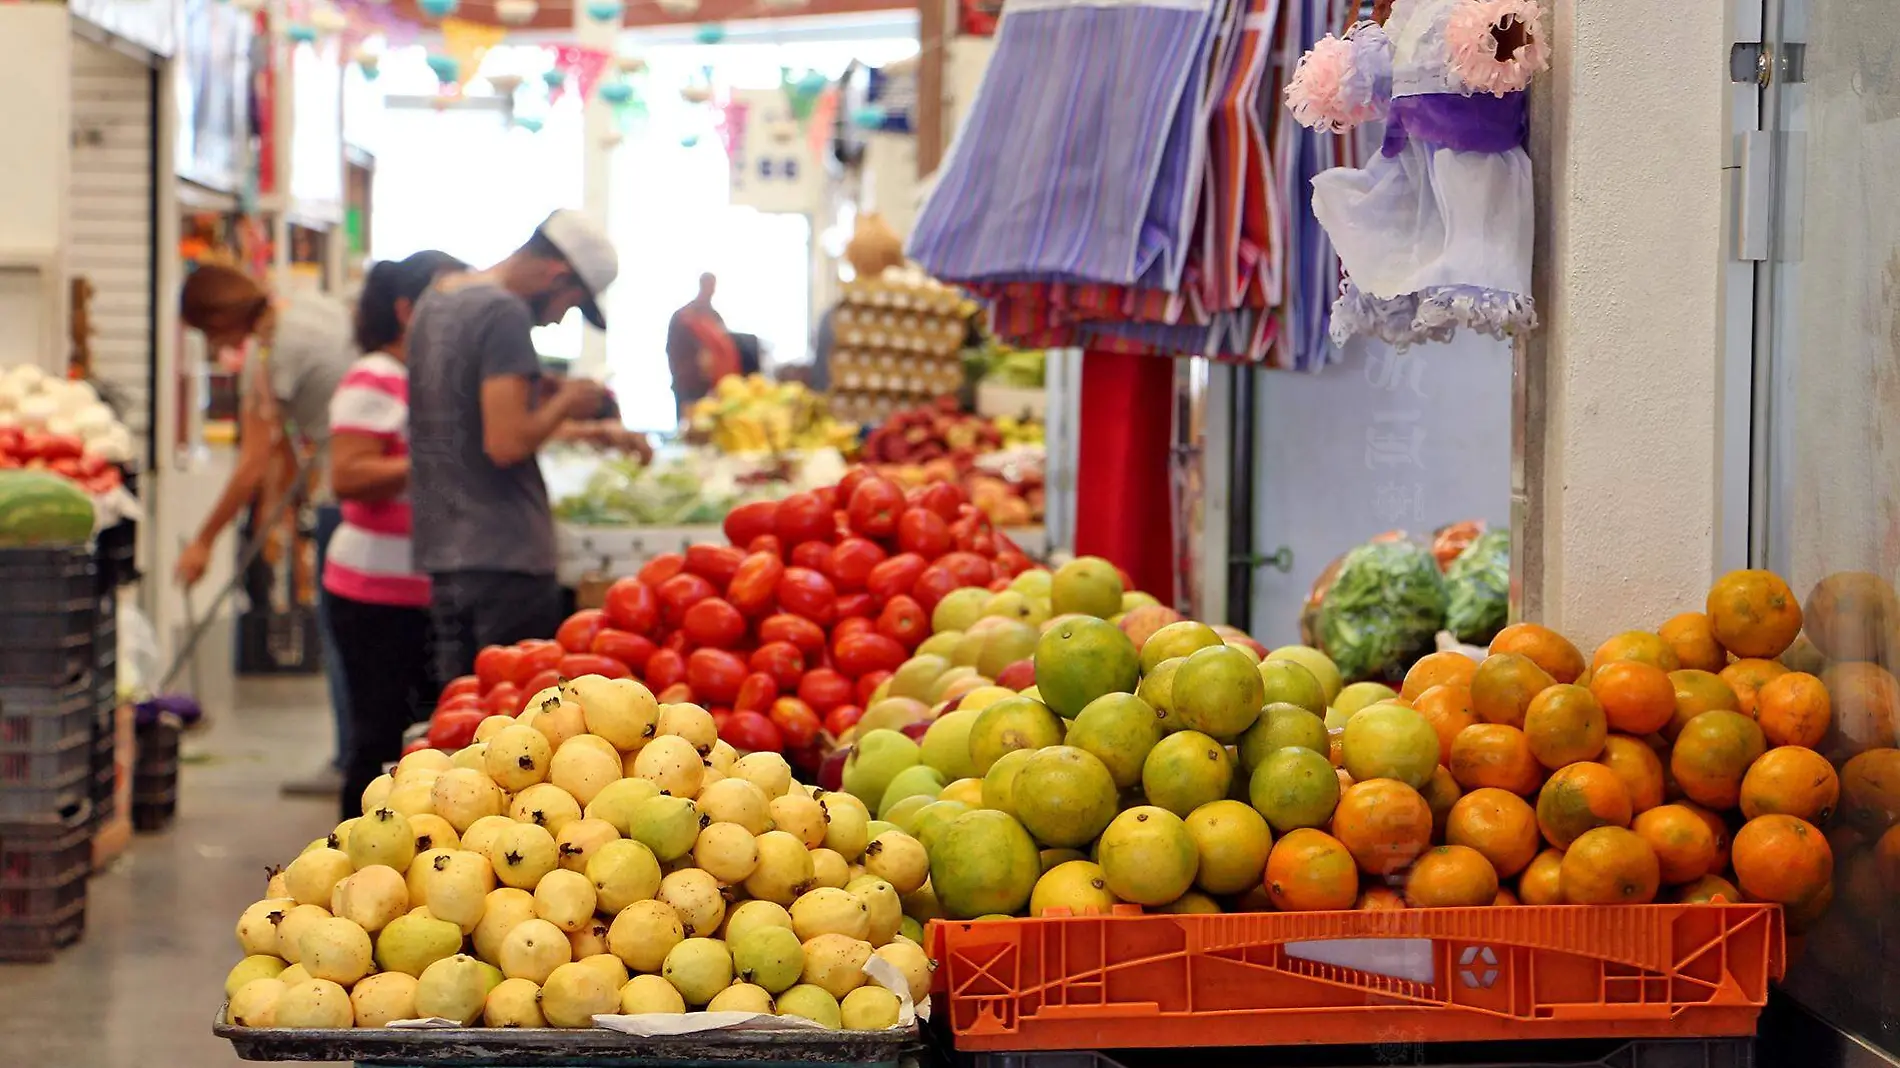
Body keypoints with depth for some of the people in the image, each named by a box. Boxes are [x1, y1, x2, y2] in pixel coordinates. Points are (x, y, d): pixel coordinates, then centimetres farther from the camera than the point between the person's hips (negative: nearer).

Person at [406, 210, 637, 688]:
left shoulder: (434, 302, 14)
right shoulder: (506, 313, -15)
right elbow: (507, 443, -22)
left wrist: (547, 398, 16)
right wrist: (564, 404, -6)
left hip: (440, 554, 9)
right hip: (503, 556, -9)